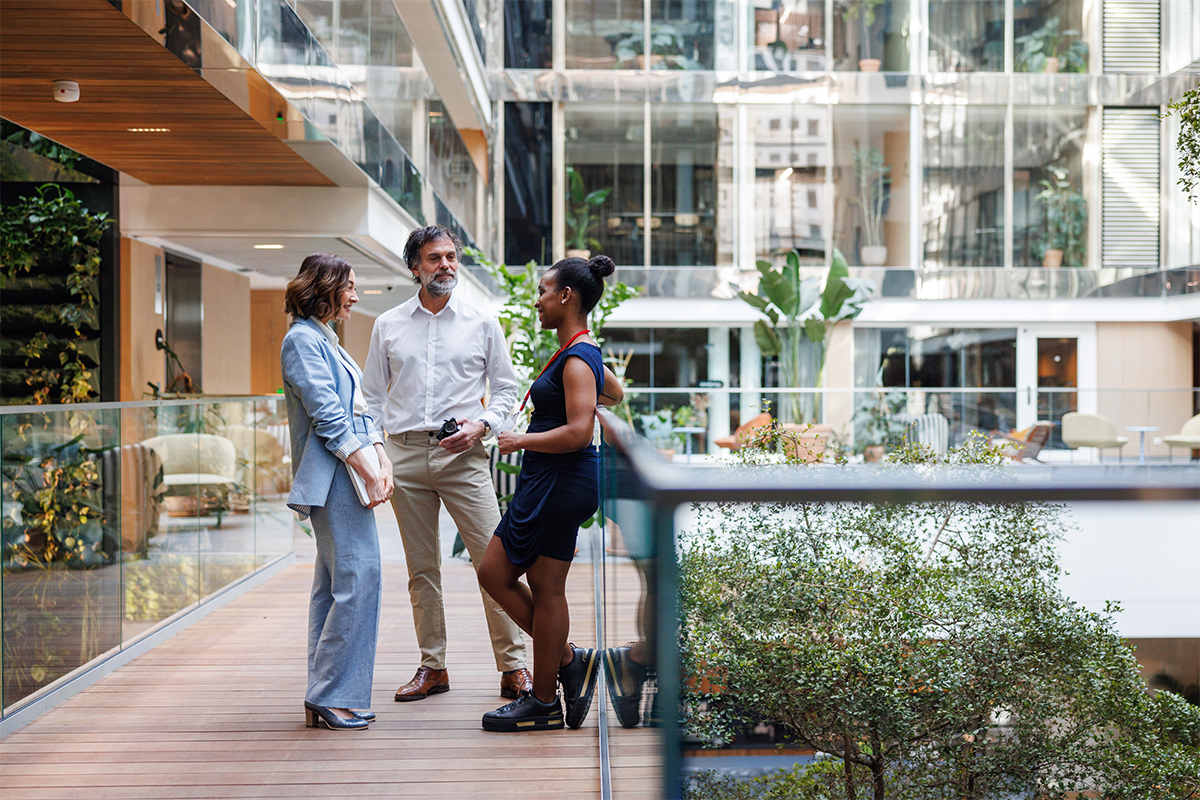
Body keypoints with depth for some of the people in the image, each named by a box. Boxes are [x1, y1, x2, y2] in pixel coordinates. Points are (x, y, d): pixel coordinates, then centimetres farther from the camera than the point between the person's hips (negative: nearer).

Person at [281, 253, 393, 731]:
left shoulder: (326, 340, 22)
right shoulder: (302, 340, -8)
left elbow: (358, 411, 18)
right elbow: (328, 416, -15)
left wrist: (382, 462, 5)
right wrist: (368, 472, -16)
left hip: (350, 473, 10)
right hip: (333, 477, -10)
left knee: (334, 583, 10)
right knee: (358, 575, -13)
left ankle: (323, 699, 15)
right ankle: (331, 696, -7)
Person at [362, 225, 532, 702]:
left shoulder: (482, 323, 7)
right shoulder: (387, 326, 11)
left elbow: (506, 388, 10)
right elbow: (372, 397, 14)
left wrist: (481, 424, -8)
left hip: (462, 455, -2)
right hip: (405, 455, 2)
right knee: (421, 568, 7)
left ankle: (513, 667, -2)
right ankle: (432, 667, 16)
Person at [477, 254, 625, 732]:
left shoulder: (577, 357, -16)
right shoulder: (580, 352, 14)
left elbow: (578, 433, -25)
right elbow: (615, 393, 34)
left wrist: (521, 440, -15)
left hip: (561, 483, -11)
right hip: (544, 483, 11)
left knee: (545, 589, -2)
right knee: (494, 573, 12)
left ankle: (544, 705, 8)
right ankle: (569, 660, 15)